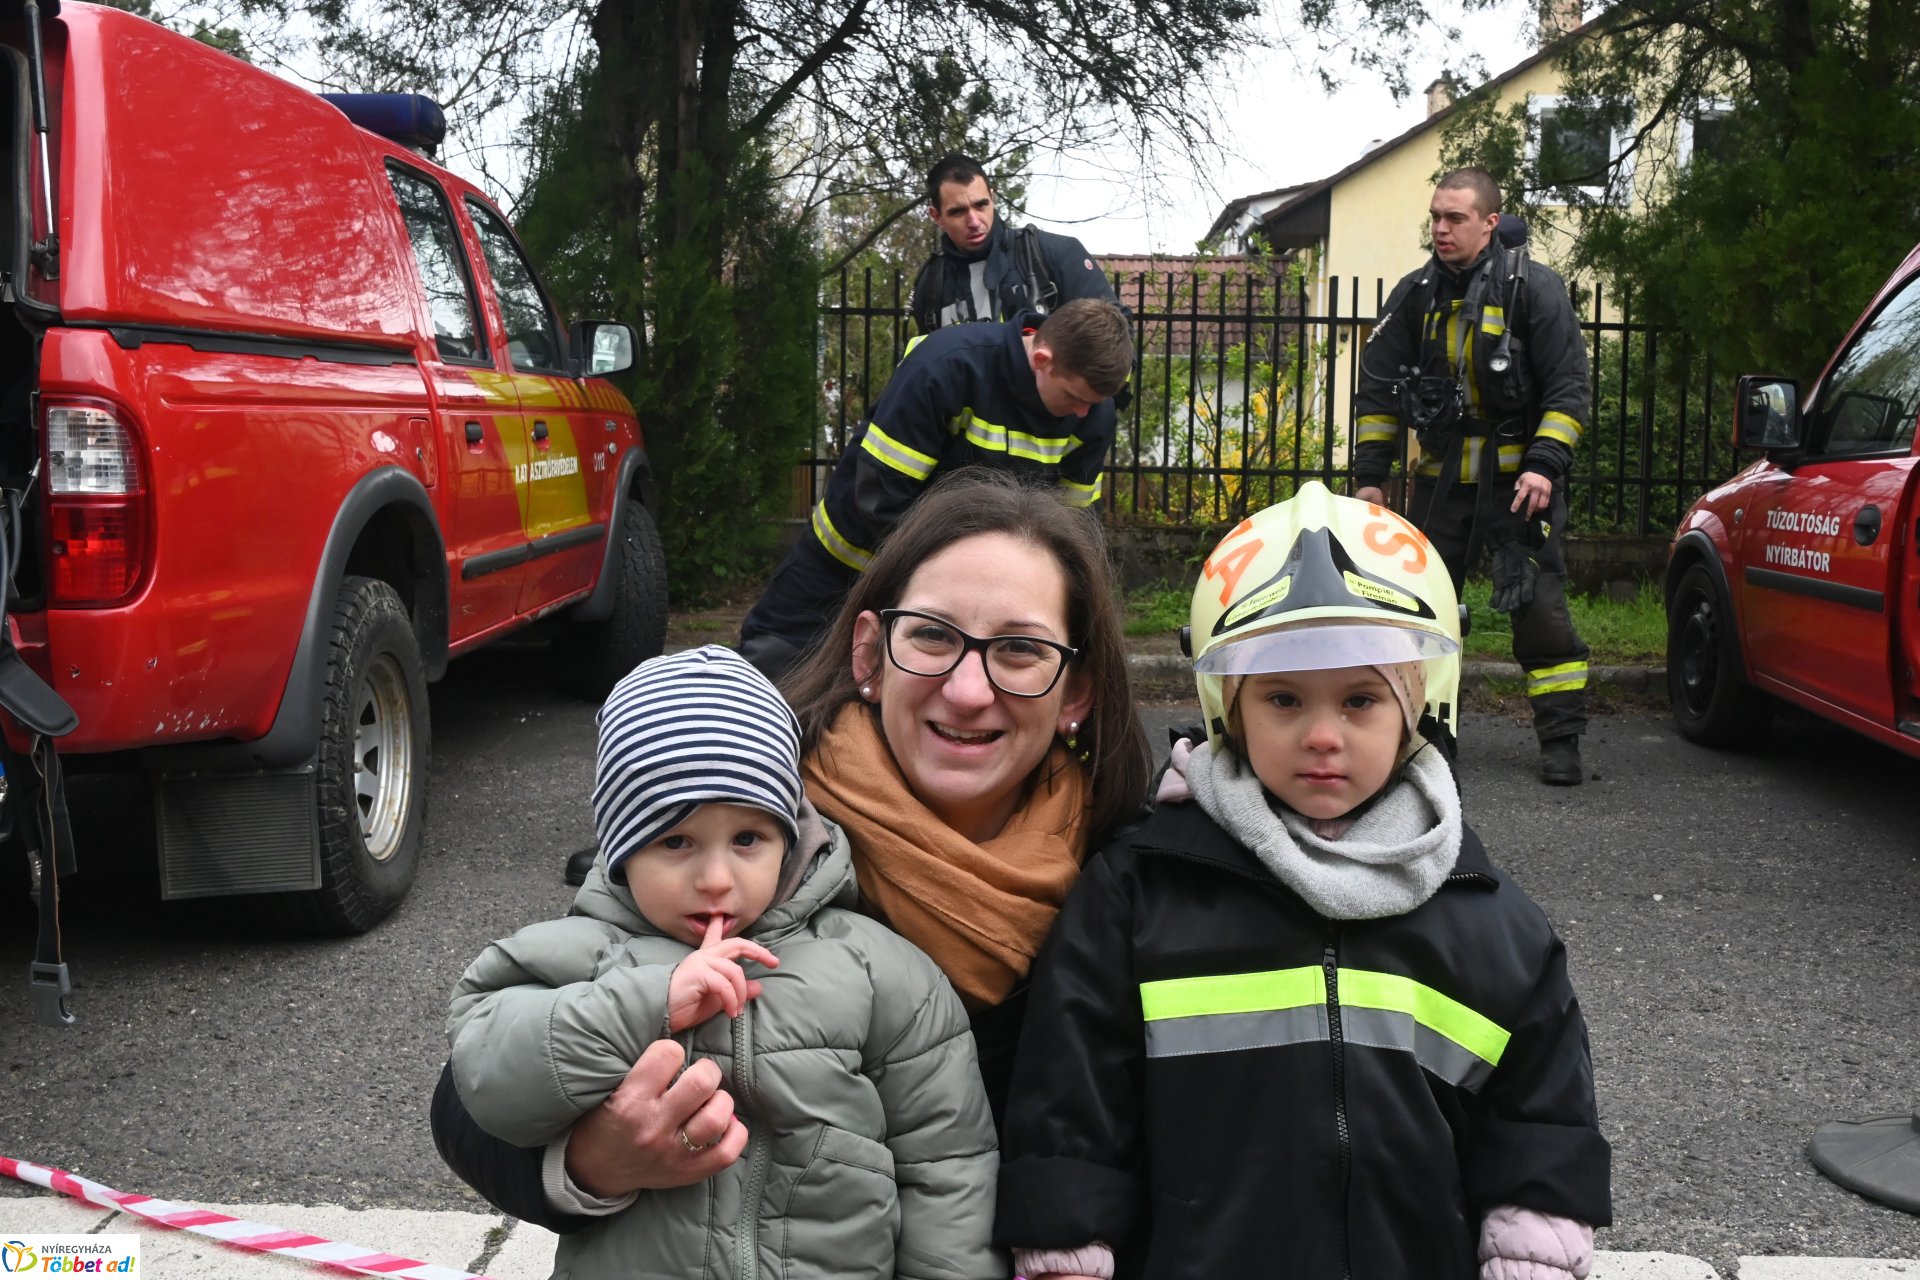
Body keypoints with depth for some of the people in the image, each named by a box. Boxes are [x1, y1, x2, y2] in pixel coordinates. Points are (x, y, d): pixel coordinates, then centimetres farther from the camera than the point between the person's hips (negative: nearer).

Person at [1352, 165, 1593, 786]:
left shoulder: (1533, 289, -7)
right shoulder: (1416, 295, 5)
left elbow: (1570, 387, -8)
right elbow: (1380, 389, 9)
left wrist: (1545, 465, -18)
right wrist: (1369, 474, 4)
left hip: (1520, 475, -4)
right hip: (1442, 474, 4)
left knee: (1539, 605, -8)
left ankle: (1560, 740, 0)